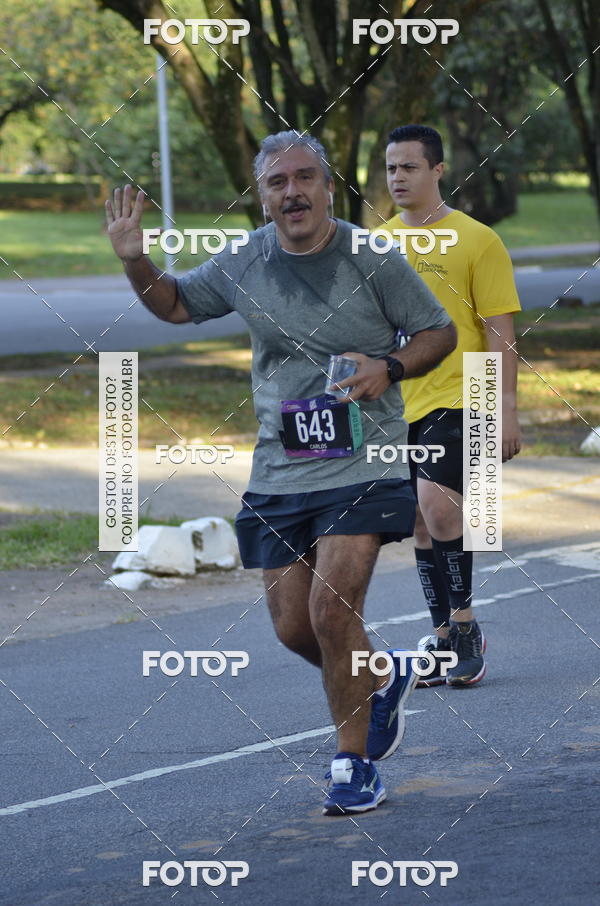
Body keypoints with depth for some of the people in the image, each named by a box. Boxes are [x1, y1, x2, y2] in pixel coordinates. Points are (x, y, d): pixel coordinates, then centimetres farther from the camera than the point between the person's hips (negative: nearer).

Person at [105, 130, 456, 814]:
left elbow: (439, 332, 4)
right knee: (293, 626, 5)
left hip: (361, 468, -4)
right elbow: (176, 303, 21)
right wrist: (135, 262, 2)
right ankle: (382, 681, 36)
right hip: (278, 472, 4)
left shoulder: (370, 258, -6)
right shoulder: (243, 263, 4)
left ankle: (354, 765, -1)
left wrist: (390, 367, -14)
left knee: (332, 610, -15)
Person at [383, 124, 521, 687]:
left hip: (457, 398, -5)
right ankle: (445, 640, 17)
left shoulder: (475, 241, -5)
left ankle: (465, 624, -7)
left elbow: (500, 333, -5)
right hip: (399, 405, 6)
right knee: (421, 527, 8)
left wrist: (507, 412, -10)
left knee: (436, 505, -22)